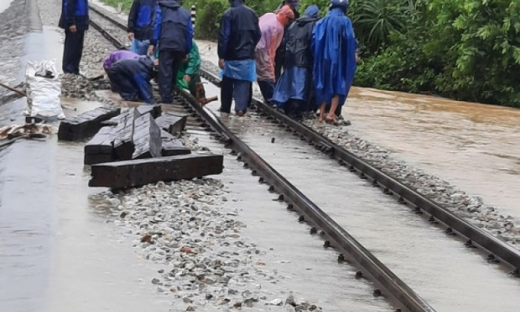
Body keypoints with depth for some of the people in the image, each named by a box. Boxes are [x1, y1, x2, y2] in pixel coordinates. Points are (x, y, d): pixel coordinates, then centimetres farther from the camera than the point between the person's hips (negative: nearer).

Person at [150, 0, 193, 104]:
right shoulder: (186, 13, 25)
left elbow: (157, 25, 1)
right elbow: (189, 33, 18)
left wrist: (153, 43, -3)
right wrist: (187, 51, 19)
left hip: (166, 44, -4)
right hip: (180, 47, 4)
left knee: (165, 72, -8)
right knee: (174, 72, 13)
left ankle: (166, 97, -17)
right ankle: (170, 95, 14)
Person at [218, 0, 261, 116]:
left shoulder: (229, 14, -11)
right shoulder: (252, 13, 5)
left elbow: (224, 36, -14)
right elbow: (258, 35, 11)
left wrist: (221, 56, -11)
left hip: (232, 55, -3)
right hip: (247, 55, 3)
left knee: (227, 82, 11)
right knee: (244, 82, 1)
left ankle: (225, 107, 18)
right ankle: (240, 108, -11)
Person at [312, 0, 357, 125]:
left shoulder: (322, 22, 6)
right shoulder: (345, 21, -4)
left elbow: (314, 40, 1)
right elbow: (350, 40, -11)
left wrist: (318, 56, 10)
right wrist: (352, 55, 2)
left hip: (323, 58, 4)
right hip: (338, 58, -4)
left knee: (324, 84, 13)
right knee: (338, 84, 3)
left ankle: (322, 114, 10)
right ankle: (331, 114, -10)